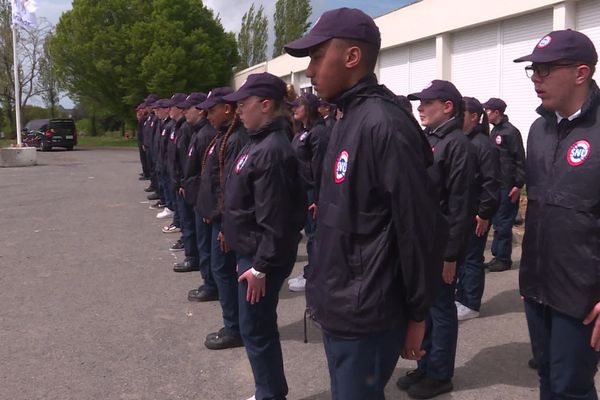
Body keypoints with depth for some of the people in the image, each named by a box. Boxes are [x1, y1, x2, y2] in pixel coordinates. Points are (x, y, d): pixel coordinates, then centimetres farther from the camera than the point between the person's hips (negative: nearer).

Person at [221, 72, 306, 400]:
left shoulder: (272, 151, -23)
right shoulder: (261, 141, 9)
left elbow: (274, 219, -25)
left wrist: (261, 266, -21)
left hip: (260, 258, -10)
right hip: (251, 251, 10)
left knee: (256, 330, 3)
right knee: (261, 327, 20)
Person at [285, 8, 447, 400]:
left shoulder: (384, 125, -21)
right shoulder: (347, 120, 8)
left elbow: (419, 228, -20)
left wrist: (416, 314, -12)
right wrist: (326, 293, 15)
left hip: (364, 316, -9)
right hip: (339, 307, 9)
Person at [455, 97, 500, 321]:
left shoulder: (483, 144, -14)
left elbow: (491, 183, -17)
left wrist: (484, 213, -18)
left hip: (474, 214, -8)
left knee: (471, 259, 3)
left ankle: (470, 305, 14)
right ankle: (460, 298, 27)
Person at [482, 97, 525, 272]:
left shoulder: (510, 131, -12)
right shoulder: (494, 131, 14)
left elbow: (520, 160, -15)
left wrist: (519, 185, -17)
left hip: (507, 187, -9)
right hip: (496, 185, 9)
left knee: (503, 223, -3)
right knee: (497, 222, 13)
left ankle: (504, 259, 5)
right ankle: (498, 255, 22)